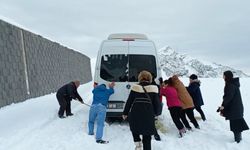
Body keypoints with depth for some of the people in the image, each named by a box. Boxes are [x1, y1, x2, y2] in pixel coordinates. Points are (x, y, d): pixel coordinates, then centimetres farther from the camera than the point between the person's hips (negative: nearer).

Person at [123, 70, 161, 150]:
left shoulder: (135, 88, 1)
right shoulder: (153, 88, 0)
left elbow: (129, 102, 4)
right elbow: (157, 103, 2)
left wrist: (125, 113, 14)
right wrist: (156, 113, 19)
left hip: (135, 114, 0)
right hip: (148, 115, 0)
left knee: (134, 128, 28)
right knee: (147, 137, 12)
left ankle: (137, 142, 10)